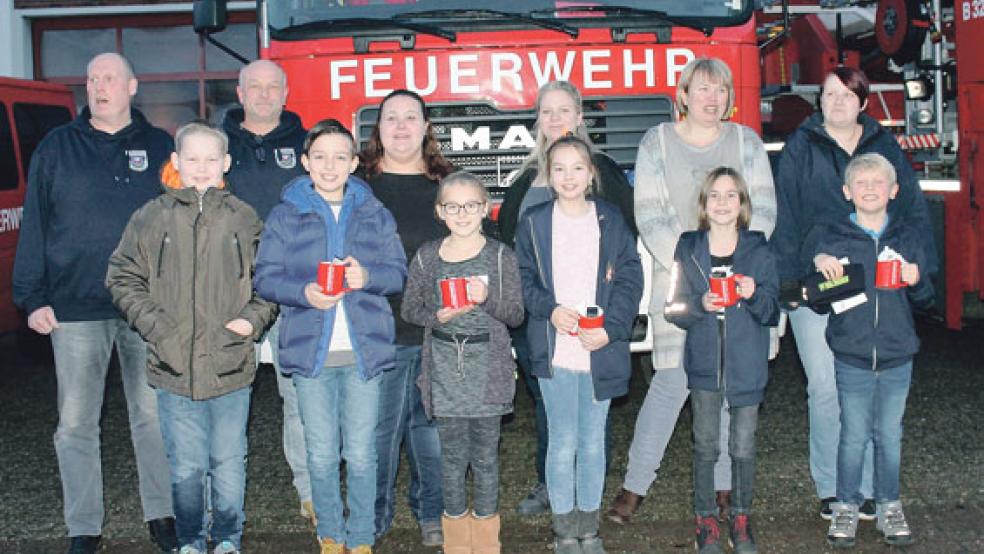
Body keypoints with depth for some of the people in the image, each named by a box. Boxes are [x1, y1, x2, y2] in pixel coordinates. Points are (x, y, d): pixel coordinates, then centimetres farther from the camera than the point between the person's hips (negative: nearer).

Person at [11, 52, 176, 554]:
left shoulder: (160, 147, 8)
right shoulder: (57, 148, 6)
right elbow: (33, 226, 5)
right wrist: (32, 298, -2)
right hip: (75, 309, 0)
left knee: (154, 414, 7)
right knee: (76, 423, 5)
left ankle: (161, 514, 21)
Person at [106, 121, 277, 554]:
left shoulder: (245, 219, 4)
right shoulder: (150, 217, 2)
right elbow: (123, 277, 5)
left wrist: (253, 318, -6)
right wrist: (155, 326, -7)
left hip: (230, 368, 0)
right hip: (173, 367, 0)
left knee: (229, 462, 10)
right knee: (186, 467, 9)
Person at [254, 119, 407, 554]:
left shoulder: (375, 215, 8)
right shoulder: (284, 216, 4)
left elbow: (398, 273, 6)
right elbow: (265, 278, 0)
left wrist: (367, 276, -15)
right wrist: (304, 292, -18)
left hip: (364, 350, 0)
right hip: (310, 351, 0)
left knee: (361, 454, 5)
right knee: (321, 455, 9)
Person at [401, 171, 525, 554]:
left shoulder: (500, 256, -2)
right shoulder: (427, 257, 2)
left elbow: (516, 316, -1)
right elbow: (410, 310, 7)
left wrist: (487, 299, -20)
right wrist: (437, 315, -12)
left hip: (487, 367, -1)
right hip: (444, 367, 1)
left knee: (485, 454, 9)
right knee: (452, 454, 10)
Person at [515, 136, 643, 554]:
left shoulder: (611, 222, 3)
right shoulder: (534, 223, 2)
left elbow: (629, 280, 2)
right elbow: (522, 280, 4)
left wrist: (610, 329, -10)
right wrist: (550, 310, -13)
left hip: (601, 351, 1)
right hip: (555, 350, -1)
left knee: (593, 442, 11)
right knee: (563, 442, 3)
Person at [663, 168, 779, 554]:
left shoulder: (759, 250, 0)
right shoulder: (688, 249, 1)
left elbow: (773, 312, -1)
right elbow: (674, 309, -1)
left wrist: (754, 294, -21)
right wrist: (701, 304, -20)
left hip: (746, 365, 0)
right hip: (704, 363, 0)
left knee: (743, 447, 7)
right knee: (705, 446, 8)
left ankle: (741, 518, 25)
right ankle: (706, 518, 22)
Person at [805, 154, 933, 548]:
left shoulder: (908, 235, 4)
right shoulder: (827, 235, -2)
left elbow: (925, 300, 9)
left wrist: (916, 281, -13)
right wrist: (817, 264, -15)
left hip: (897, 357, 2)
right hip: (851, 356, -2)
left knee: (890, 436, 12)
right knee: (853, 436, 6)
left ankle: (888, 507, 28)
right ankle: (846, 507, 21)